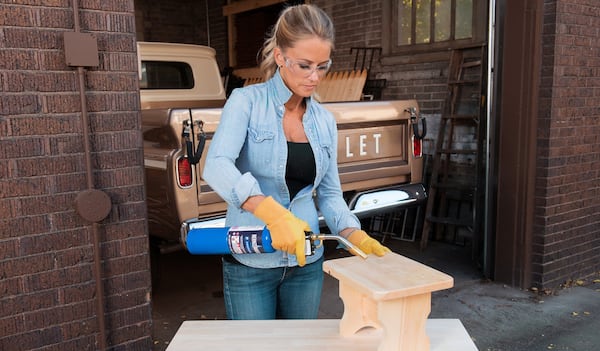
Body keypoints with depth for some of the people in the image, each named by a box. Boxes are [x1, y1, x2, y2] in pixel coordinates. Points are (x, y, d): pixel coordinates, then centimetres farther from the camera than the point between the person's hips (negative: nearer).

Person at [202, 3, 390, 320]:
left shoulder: (325, 121, 4)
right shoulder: (246, 101, -10)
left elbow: (329, 192, 9)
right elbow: (216, 167, -25)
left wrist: (354, 235, -9)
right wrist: (272, 213, -39)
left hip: (307, 262, 5)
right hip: (250, 263, -4)